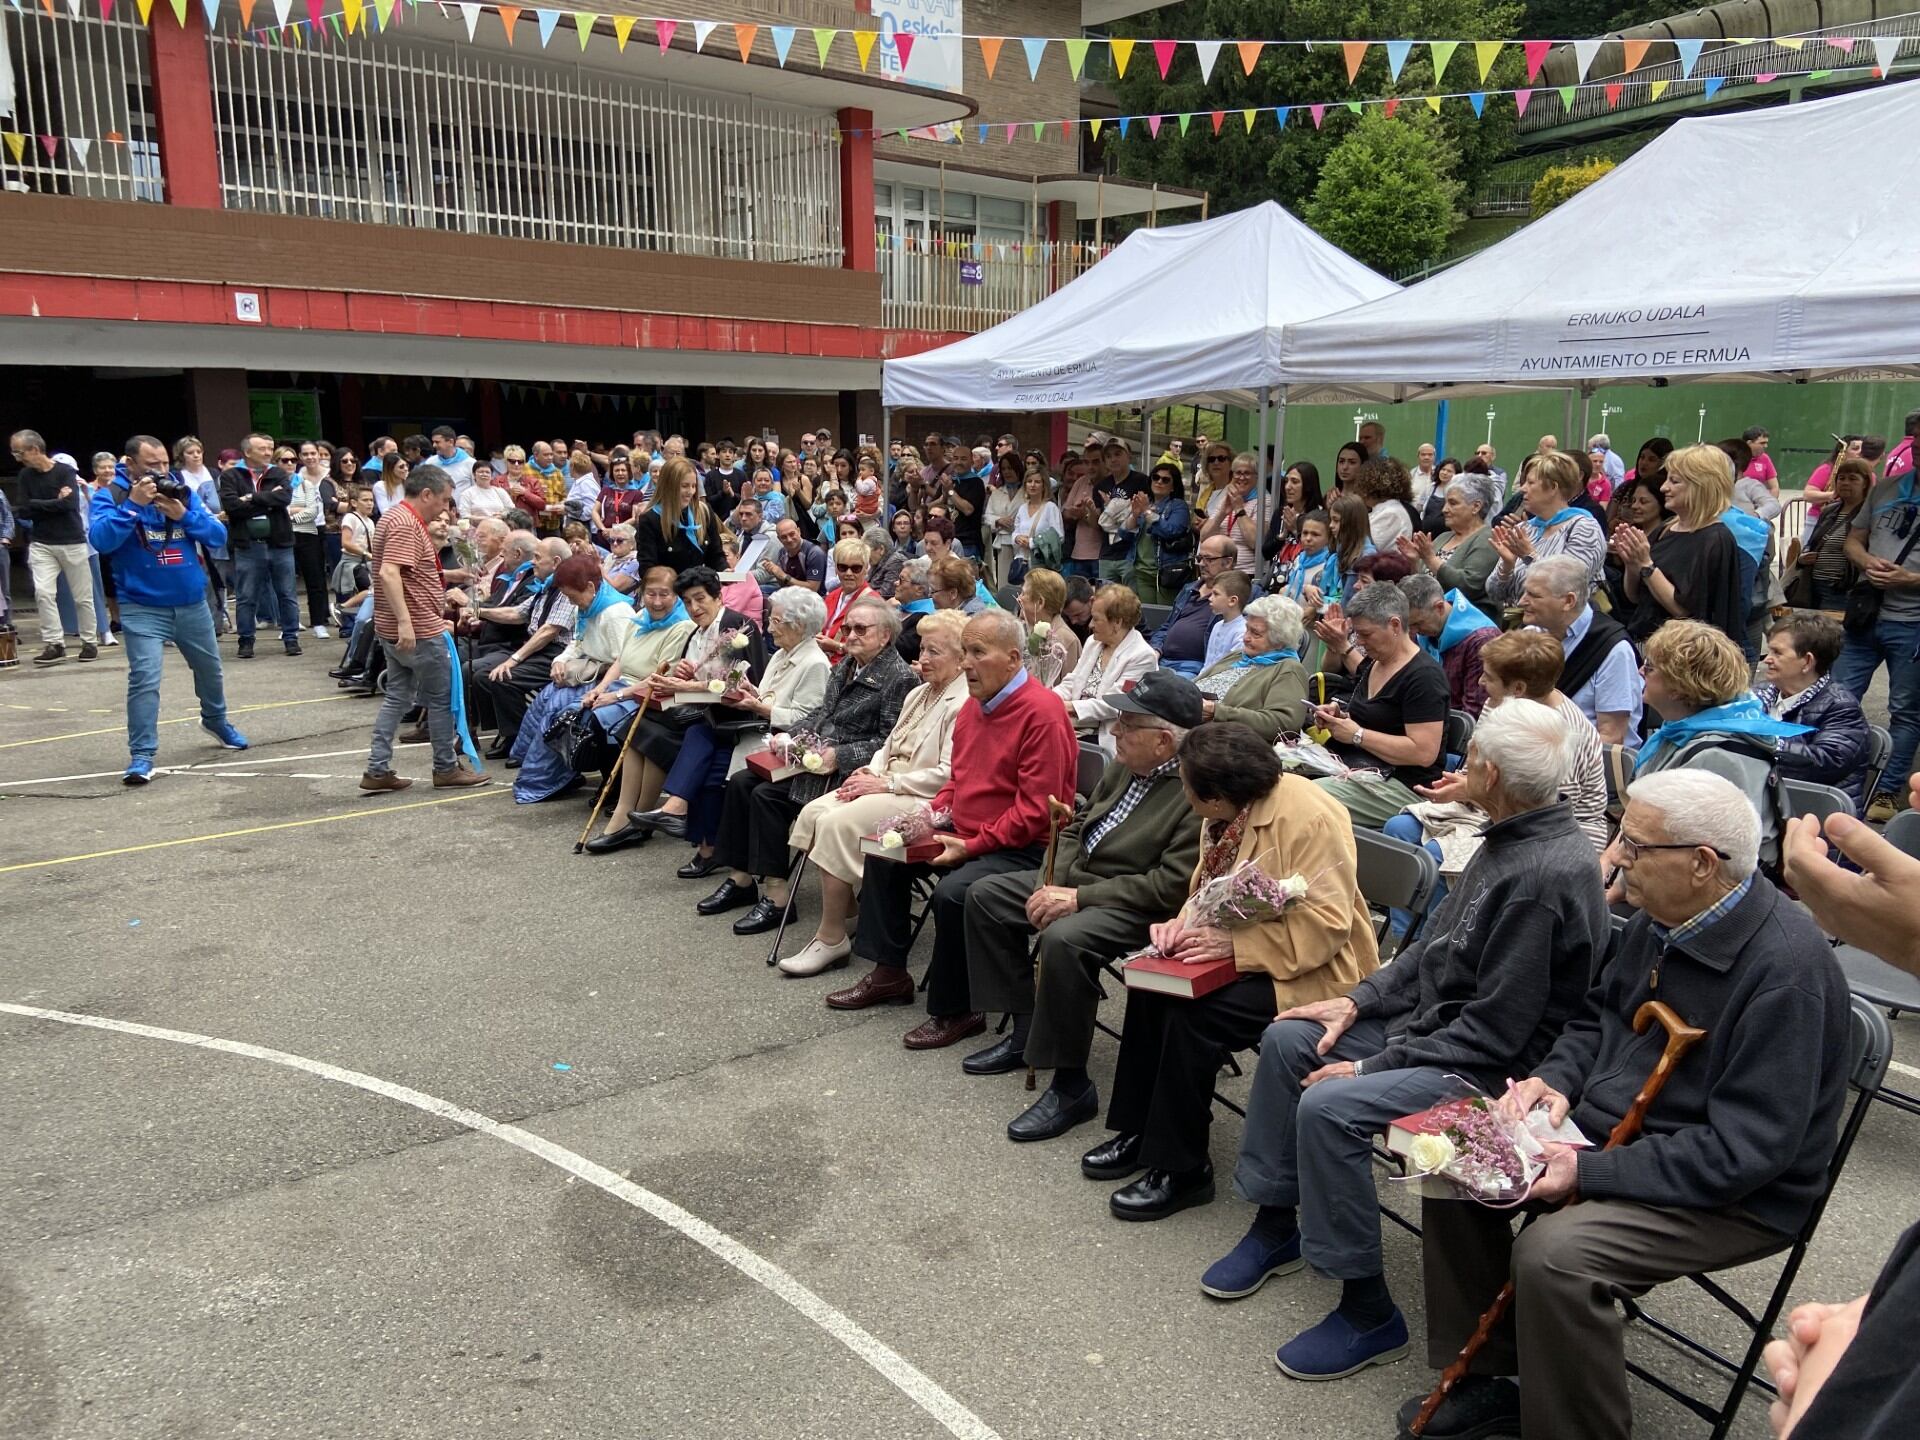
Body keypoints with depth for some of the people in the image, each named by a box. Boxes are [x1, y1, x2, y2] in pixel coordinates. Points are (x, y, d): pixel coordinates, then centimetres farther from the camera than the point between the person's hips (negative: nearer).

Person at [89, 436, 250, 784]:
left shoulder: (182, 493, 3)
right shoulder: (111, 496, -6)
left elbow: (218, 536, -2)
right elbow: (101, 540, -22)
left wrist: (183, 515, -18)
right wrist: (133, 504, -27)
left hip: (193, 604, 4)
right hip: (143, 608, -4)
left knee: (210, 668, 21)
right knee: (144, 678, -16)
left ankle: (216, 721, 47)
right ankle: (141, 754, -9)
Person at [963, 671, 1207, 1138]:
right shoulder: (1124, 766, 4)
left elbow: (1172, 886, -25)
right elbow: (1077, 827, 15)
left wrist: (1079, 898, -24)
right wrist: (1050, 886, -3)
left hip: (1134, 904, -10)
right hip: (1076, 877, 10)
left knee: (1064, 939, -35)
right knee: (985, 895, 8)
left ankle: (1071, 1086, -18)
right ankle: (1025, 1028, 15)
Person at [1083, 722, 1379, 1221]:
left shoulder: (1307, 818, -25)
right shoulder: (1227, 812, 1)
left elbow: (1326, 925, -27)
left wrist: (1232, 945, -30)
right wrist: (1184, 924, -10)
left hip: (1312, 973, -9)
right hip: (1238, 953, 9)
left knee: (1192, 1013, -24)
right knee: (1150, 986, -7)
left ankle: (1182, 1169, -8)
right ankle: (1138, 1130, 8)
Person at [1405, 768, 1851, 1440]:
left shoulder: (1785, 968, -27)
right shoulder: (1664, 916, 0)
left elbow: (1743, 1151, -27)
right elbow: (1596, 1014, 16)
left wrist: (1588, 1172, -29)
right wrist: (1556, 1080, -4)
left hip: (1734, 1195, -9)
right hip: (1604, 1130, 9)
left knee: (1553, 1253, -30)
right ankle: (1487, 1378, 12)